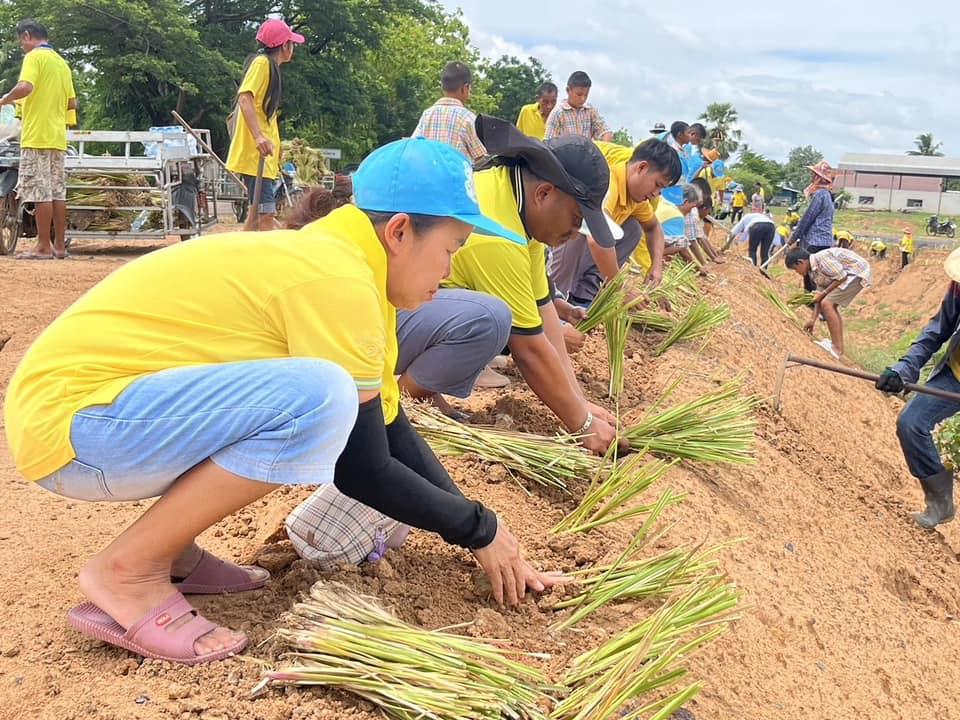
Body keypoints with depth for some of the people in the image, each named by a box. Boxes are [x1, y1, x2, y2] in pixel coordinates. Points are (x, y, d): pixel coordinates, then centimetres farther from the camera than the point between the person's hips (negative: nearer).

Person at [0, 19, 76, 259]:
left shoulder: (34, 57, -6)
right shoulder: (62, 62, 17)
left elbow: (25, 87, -21)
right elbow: (72, 103, 18)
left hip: (37, 136, -8)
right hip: (58, 137, 8)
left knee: (40, 192, -6)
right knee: (57, 192, 7)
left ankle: (44, 247, -5)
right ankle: (59, 245, 9)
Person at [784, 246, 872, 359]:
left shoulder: (821, 258, -19)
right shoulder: (813, 271, 11)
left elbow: (841, 277, -21)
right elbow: (820, 295, 16)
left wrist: (823, 293, -13)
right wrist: (812, 320, 16)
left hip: (858, 272, -10)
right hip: (853, 274, 10)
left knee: (827, 304, -15)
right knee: (830, 306, 16)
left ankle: (837, 349, -12)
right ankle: (839, 347, 20)